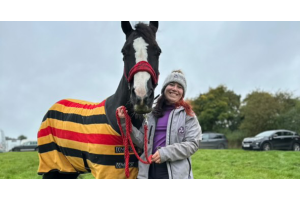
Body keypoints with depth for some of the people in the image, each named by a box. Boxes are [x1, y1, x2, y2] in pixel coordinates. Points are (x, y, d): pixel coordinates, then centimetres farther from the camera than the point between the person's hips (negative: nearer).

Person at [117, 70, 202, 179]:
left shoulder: (187, 114, -1)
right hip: (150, 170, 4)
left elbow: (193, 143, -8)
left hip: (176, 172, -4)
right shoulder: (153, 114, 11)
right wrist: (125, 122, -4)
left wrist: (166, 153, -19)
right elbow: (143, 141, 6)